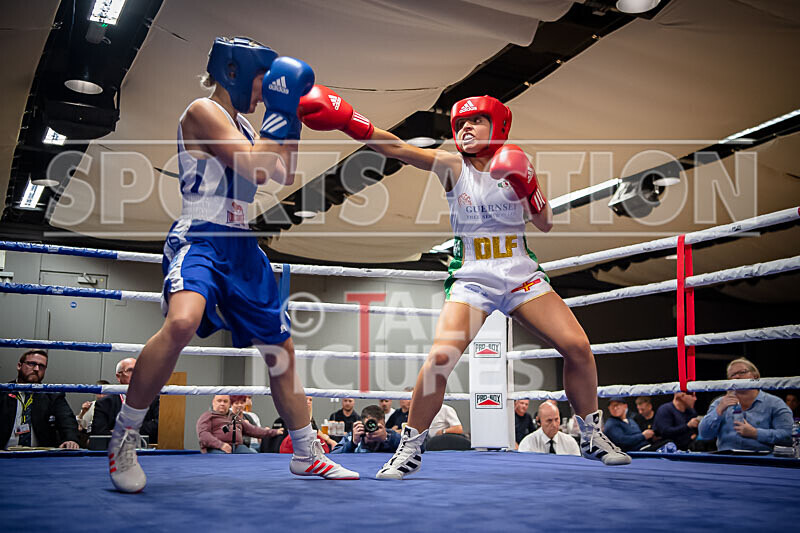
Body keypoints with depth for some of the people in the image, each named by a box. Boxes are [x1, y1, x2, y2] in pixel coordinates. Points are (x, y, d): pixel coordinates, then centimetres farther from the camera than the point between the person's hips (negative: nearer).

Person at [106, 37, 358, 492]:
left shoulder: (243, 124, 18)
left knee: (281, 347, 12)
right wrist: (279, 112, -11)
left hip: (242, 247, 9)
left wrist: (293, 118, 17)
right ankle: (124, 438, -18)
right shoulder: (203, 112, -6)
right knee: (182, 321, -36)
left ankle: (307, 454, 26)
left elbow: (284, 175, 24)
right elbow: (251, 164, -17)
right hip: (200, 238, -9)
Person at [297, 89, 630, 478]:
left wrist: (529, 188, -13)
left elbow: (545, 224, 6)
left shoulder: (515, 165, 5)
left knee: (577, 347, -6)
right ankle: (409, 450, -3)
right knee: (440, 358, -21)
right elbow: (397, 149, -14)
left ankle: (592, 436, 17)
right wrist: (348, 121, -27)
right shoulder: (453, 166, 0)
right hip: (471, 280, -2)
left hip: (521, 275, 2)